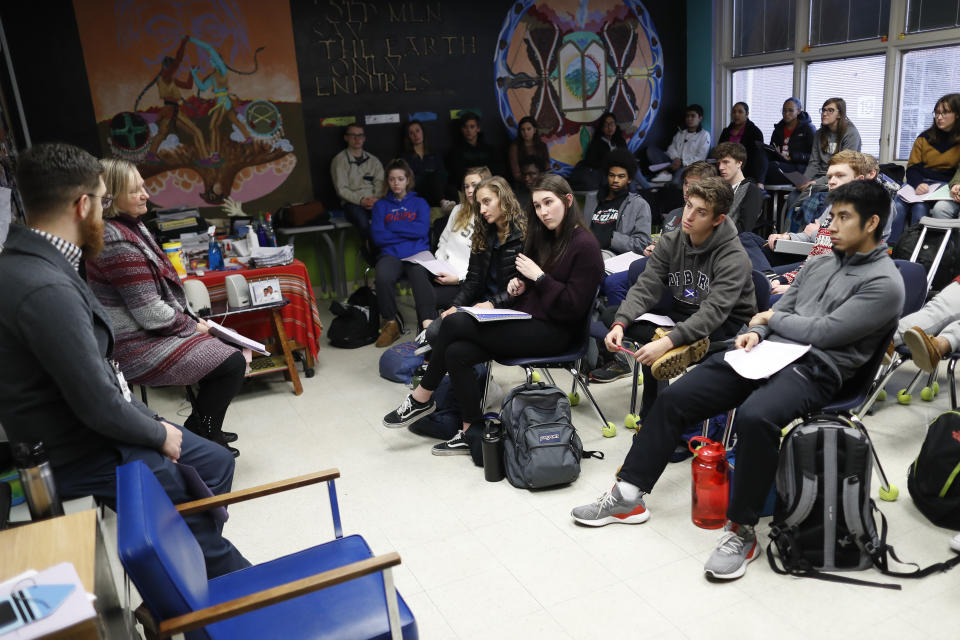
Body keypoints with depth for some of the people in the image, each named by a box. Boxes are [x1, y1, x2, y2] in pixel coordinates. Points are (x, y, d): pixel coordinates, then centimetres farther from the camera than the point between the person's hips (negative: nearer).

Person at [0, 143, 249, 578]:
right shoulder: (45, 290, -30)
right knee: (203, 510, 0)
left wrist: (152, 421, 5)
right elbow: (98, 405, -27)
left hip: (99, 425, 9)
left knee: (216, 462, 14)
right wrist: (160, 434, -10)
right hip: (80, 455, -9)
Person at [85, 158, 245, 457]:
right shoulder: (117, 242, -24)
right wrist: (192, 326, -9)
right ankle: (198, 437, 7)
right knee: (232, 363, -11)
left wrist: (190, 319, 6)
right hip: (138, 347, -10)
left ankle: (201, 430, 25)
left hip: (147, 332, 10)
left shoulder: (132, 226, 8)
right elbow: (150, 313, -24)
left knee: (225, 352, 15)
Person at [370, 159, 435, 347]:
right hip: (391, 254, 1)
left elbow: (422, 230, 1)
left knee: (420, 276, -37)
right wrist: (408, 232, 3)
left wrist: (392, 227, 2)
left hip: (418, 253, -1)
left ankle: (427, 325, -48)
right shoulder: (381, 205, 22)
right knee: (382, 278, -34)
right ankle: (391, 323, -15)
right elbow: (377, 237, 6)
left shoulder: (419, 203, 21)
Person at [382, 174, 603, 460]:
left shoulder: (585, 246, -11)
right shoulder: (543, 237, 15)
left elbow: (574, 307, -16)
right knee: (457, 352, -18)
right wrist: (518, 286, 2)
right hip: (525, 320, 8)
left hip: (553, 332, -8)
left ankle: (422, 398, -1)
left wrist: (539, 277, -15)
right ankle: (473, 434, -6)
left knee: (453, 323, -20)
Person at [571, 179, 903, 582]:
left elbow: (824, 331, -12)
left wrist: (773, 317, 2)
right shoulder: (821, 264, 20)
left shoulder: (885, 284, -4)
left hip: (813, 370, -7)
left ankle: (742, 531, -20)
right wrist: (756, 331, 0)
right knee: (674, 397, -7)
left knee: (754, 416, -39)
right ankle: (629, 495, -1)